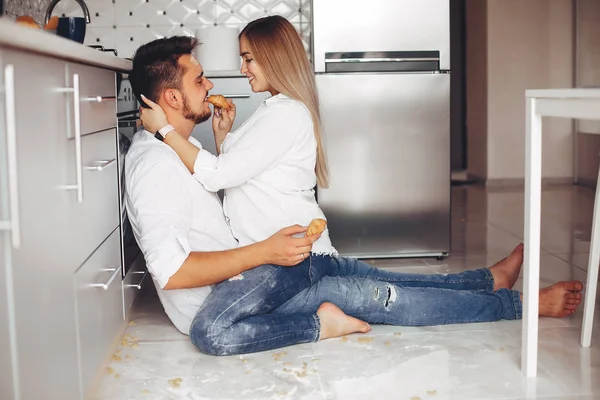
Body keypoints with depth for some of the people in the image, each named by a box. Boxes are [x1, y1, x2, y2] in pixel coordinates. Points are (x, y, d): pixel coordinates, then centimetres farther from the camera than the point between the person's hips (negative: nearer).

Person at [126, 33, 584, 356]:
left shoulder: (177, 146, 10)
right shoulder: (153, 165, -23)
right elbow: (171, 271, -29)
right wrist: (263, 252, -27)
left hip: (239, 278, 10)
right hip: (217, 306, -10)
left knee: (349, 270, 7)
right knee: (360, 293, -9)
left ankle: (490, 279, 17)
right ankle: (521, 305, 1)